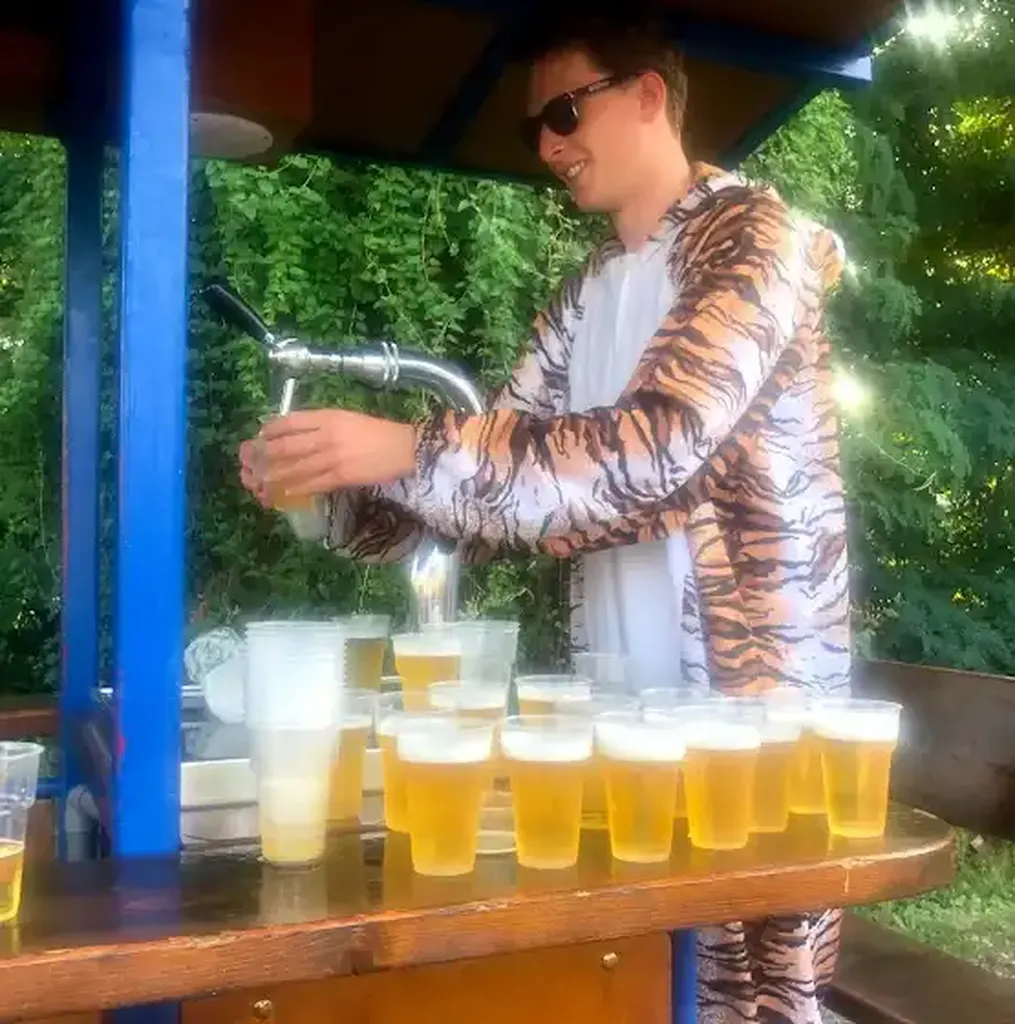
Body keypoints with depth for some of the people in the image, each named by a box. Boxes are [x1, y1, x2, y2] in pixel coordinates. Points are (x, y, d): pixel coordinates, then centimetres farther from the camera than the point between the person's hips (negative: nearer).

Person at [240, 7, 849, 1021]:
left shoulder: (751, 234, -9)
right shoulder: (584, 297, 14)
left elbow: (654, 449, -24)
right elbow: (506, 463, 9)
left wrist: (405, 450, -27)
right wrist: (342, 485, -7)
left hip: (756, 696, -6)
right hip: (623, 701, 7)